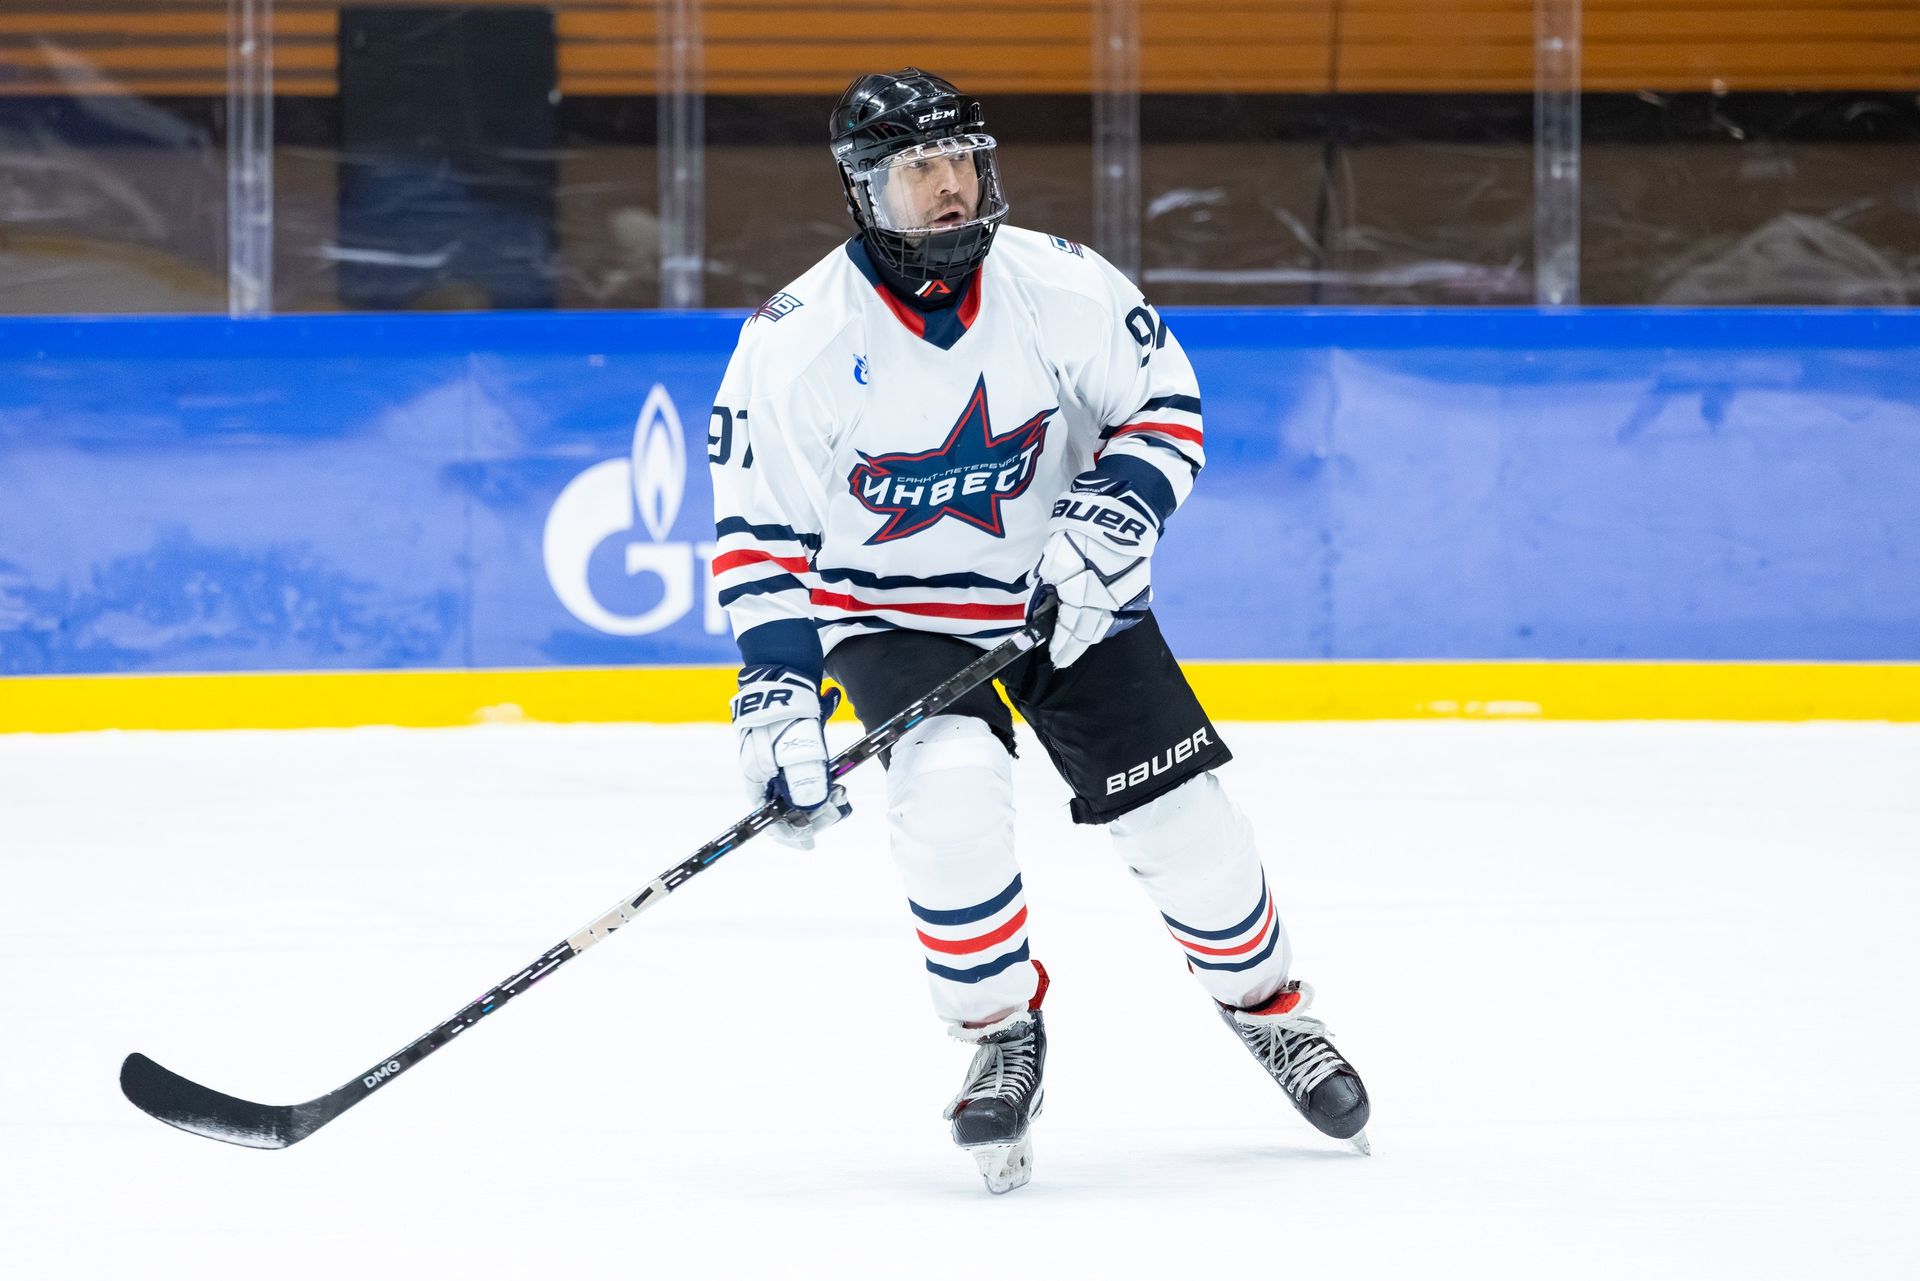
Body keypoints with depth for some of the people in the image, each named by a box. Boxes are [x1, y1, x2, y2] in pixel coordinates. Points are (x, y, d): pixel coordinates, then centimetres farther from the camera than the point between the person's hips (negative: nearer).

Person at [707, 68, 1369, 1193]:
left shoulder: (1061, 285, -16)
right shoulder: (797, 341, -19)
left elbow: (1165, 402, -4)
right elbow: (759, 530, -13)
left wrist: (1119, 511, -22)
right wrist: (778, 688, -21)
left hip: (1064, 591, 2)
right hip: (891, 610, -2)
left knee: (1182, 813, -3)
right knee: (952, 790, -28)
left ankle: (1267, 1003, 26)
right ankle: (1003, 1034, -5)